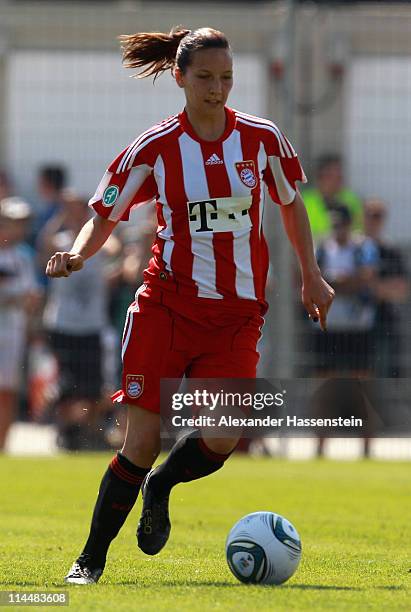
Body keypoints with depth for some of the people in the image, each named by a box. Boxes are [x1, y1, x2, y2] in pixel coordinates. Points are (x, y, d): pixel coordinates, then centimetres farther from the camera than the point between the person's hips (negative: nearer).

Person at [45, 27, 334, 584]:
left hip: (238, 313, 2)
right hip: (167, 305, -2)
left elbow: (290, 202, 18)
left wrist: (311, 277, 18)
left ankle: (158, 489, 20)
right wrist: (77, 255, -16)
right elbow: (104, 215, 3)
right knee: (142, 443, -7)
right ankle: (91, 560, 8)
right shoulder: (155, 148, -3)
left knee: (220, 439, -14)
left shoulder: (261, 138, 2)